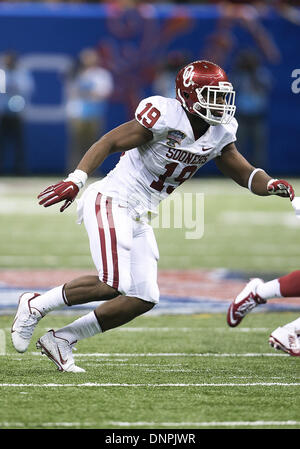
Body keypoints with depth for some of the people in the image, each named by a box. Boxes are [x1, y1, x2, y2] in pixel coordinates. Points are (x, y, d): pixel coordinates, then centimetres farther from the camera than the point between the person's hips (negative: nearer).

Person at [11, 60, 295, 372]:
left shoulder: (219, 134, 6)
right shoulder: (166, 117, -18)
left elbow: (244, 174, 14)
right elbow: (109, 142, -18)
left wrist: (272, 185, -9)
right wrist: (76, 180, -29)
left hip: (139, 218, 9)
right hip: (111, 202, -9)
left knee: (143, 299, 3)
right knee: (114, 284, -22)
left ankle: (61, 340, 11)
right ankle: (36, 306, -2)